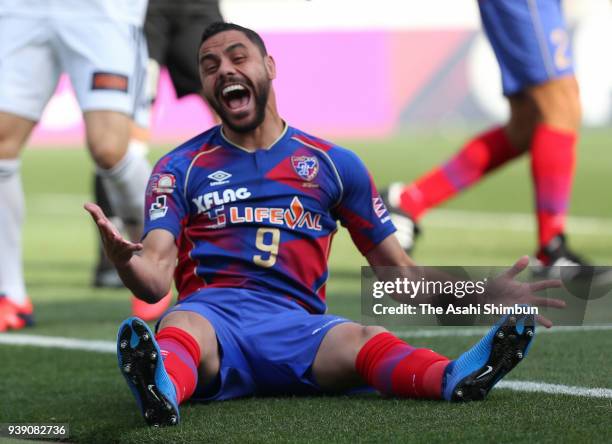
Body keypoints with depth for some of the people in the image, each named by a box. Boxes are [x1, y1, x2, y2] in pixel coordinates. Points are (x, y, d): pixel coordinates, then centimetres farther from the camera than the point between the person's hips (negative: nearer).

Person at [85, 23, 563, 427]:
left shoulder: (334, 164, 19)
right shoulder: (180, 168, 15)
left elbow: (398, 273, 20)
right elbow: (156, 280, 1)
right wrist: (126, 261, -25)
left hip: (296, 324, 1)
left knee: (366, 341, -33)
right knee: (180, 328, -39)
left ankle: (454, 378, -64)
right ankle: (161, 387, -74)